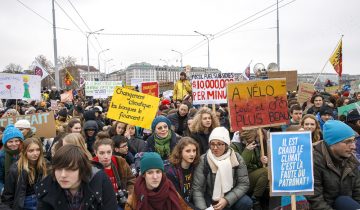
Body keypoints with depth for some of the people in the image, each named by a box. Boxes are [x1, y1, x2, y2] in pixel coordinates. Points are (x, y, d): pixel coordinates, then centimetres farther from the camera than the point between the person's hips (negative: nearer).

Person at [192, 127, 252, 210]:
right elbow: (197, 188, -13)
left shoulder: (236, 158, -8)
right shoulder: (203, 160, -12)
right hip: (210, 199, -1)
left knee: (246, 202, -24)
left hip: (230, 198, 1)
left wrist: (227, 200, -20)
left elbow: (244, 184, -9)